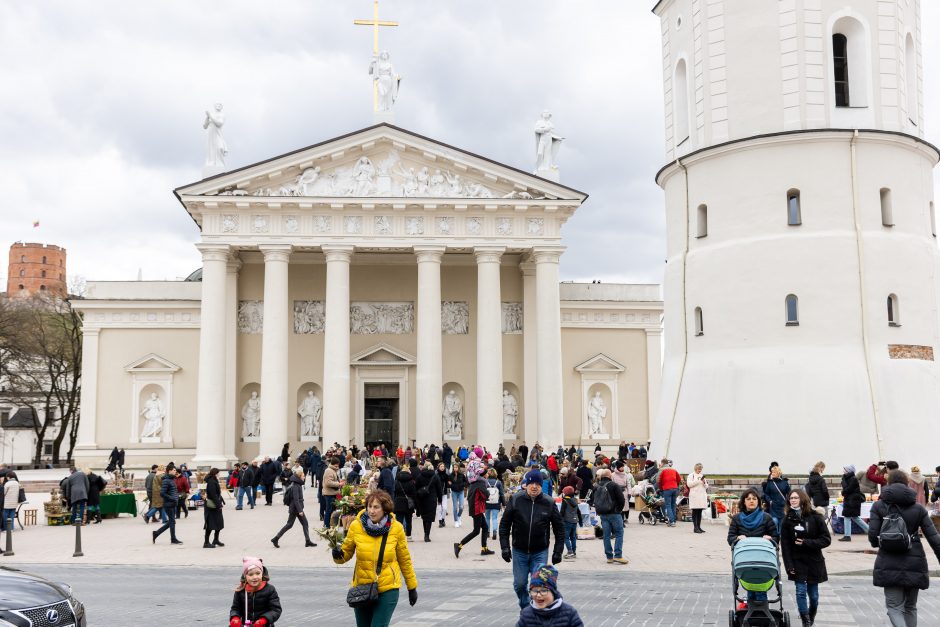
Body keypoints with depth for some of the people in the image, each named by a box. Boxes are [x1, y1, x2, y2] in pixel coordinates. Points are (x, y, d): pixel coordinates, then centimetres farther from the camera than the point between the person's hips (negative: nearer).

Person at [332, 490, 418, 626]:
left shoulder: (396, 528, -8)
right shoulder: (356, 526, -8)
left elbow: (405, 559, 3)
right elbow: (347, 552, 5)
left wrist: (412, 587, 9)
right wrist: (339, 555, -18)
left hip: (387, 590, -2)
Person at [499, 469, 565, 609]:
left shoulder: (549, 503, -5)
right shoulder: (515, 500, -5)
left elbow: (559, 529, 2)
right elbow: (504, 524, 0)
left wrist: (557, 552, -1)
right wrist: (505, 547, -5)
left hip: (540, 552, -1)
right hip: (519, 551, 1)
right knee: (519, 584, 8)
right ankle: (525, 607, 32)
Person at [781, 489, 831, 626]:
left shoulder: (815, 517, -5)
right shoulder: (787, 520, -1)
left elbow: (826, 539, -6)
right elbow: (785, 545, -2)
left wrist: (806, 543, -16)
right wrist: (789, 566, -9)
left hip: (814, 562, 0)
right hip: (797, 562, 0)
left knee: (813, 594, 8)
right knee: (801, 592, -10)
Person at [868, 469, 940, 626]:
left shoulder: (879, 506, -2)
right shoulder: (918, 508, 1)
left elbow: (873, 535, -7)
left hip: (889, 564, -2)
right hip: (914, 563, 2)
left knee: (894, 606, 1)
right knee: (910, 606, 18)